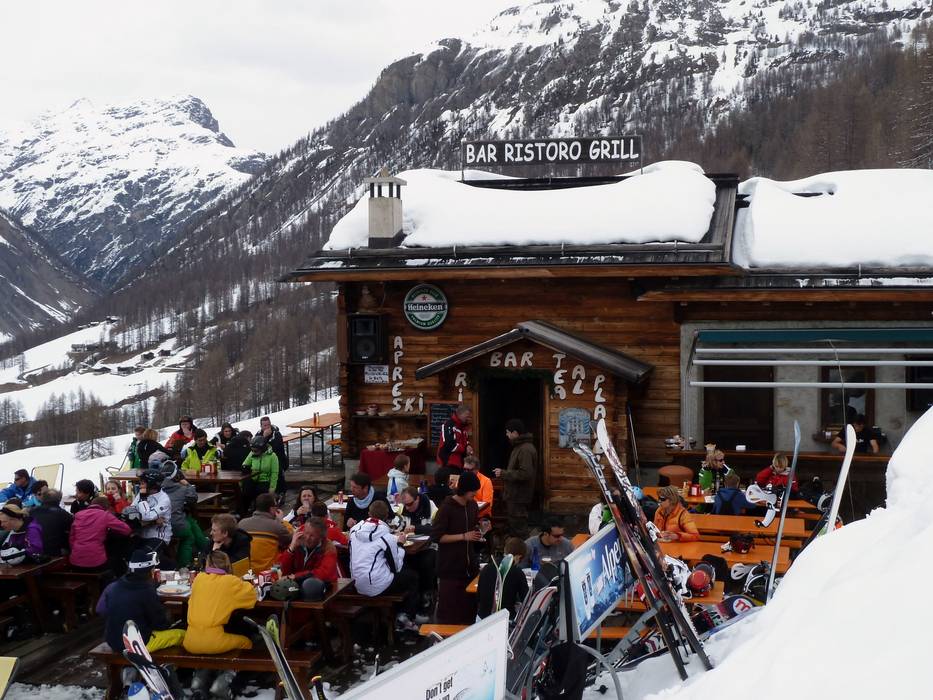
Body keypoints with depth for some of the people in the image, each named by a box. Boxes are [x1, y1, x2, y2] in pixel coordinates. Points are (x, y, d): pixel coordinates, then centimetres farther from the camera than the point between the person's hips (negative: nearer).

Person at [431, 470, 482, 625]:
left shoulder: (472, 505, 7)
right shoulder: (447, 508, -14)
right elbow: (436, 537, -16)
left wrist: (480, 532, 1)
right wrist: (463, 537, -19)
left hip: (469, 564, 6)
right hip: (450, 566, -6)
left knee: (470, 604, 7)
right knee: (449, 606, -2)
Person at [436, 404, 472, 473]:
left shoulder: (464, 425, 12)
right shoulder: (448, 425, -16)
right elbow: (448, 444, -23)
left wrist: (468, 447, -3)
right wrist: (465, 449, -18)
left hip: (460, 463, 9)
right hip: (448, 463, -9)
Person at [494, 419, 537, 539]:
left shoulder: (525, 449, -22)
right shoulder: (521, 446, 12)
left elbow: (525, 474, -29)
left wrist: (503, 474, -23)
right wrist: (504, 473, 12)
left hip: (519, 497, -11)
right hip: (515, 494, 11)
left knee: (518, 529, -3)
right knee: (515, 525, 19)